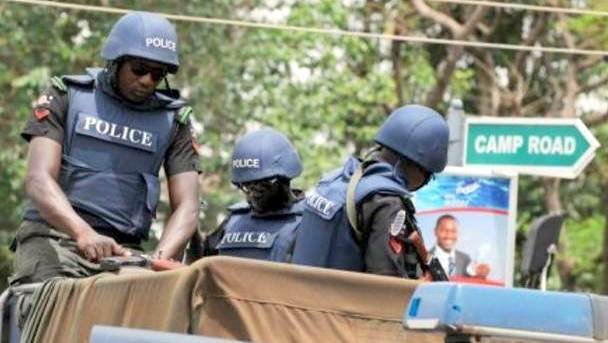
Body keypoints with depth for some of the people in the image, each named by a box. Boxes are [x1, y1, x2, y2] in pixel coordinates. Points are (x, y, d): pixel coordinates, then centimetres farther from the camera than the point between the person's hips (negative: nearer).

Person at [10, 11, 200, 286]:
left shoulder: (172, 121, 12)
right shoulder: (68, 97, 5)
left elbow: (186, 207, 4)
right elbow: (39, 180, -8)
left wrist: (161, 258, -18)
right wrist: (83, 233, -27)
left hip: (123, 250, 3)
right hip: (53, 235, -2)